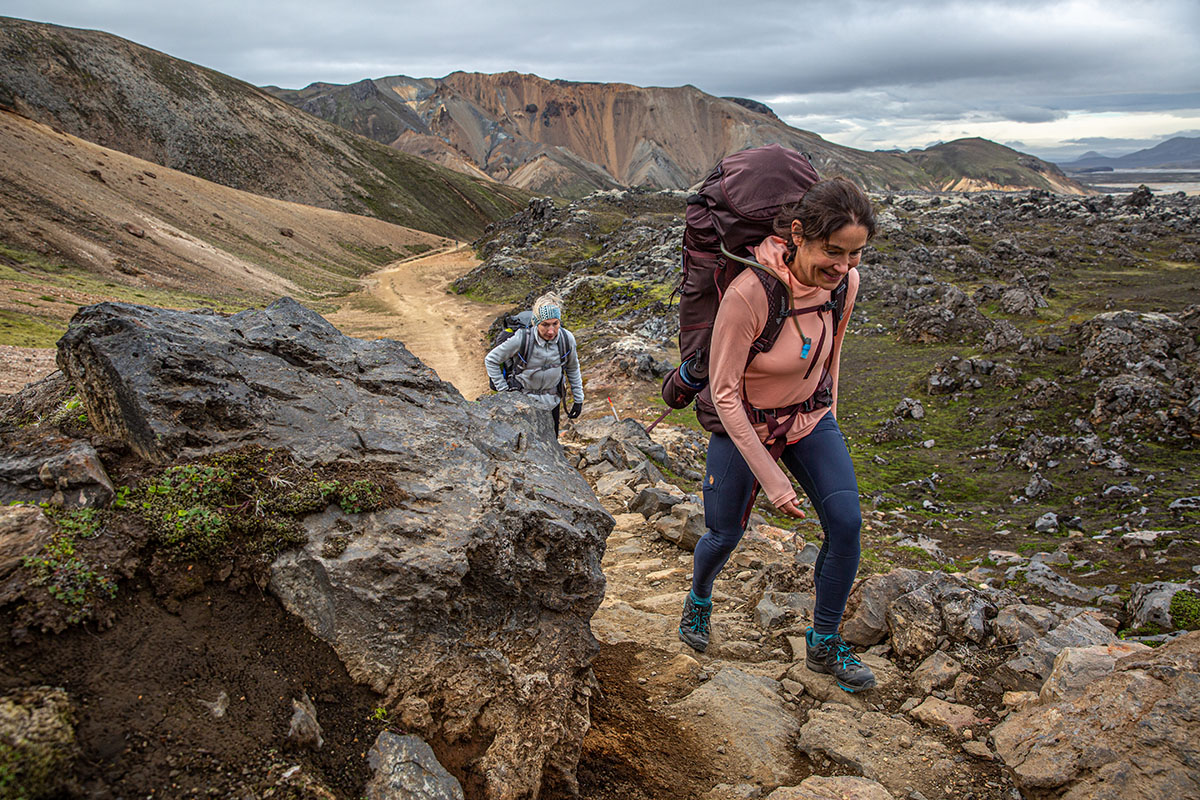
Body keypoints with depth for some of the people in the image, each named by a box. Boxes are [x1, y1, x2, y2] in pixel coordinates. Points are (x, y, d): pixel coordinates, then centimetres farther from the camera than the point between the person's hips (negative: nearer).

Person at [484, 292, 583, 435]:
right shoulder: (522, 340, -26)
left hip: (552, 402, 3)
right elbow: (490, 360, -11)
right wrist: (503, 390, -11)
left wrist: (578, 399, 7)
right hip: (523, 401, -3)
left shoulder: (567, 339, -16)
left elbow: (573, 368, 4)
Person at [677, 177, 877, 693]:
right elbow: (725, 393, -26)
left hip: (809, 416, 4)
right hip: (743, 421, -4)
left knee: (846, 523, -9)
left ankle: (824, 645, 13)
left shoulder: (844, 282, -16)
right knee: (725, 534, 10)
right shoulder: (750, 291, -34)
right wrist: (772, 480, -24)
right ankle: (699, 599, 46)